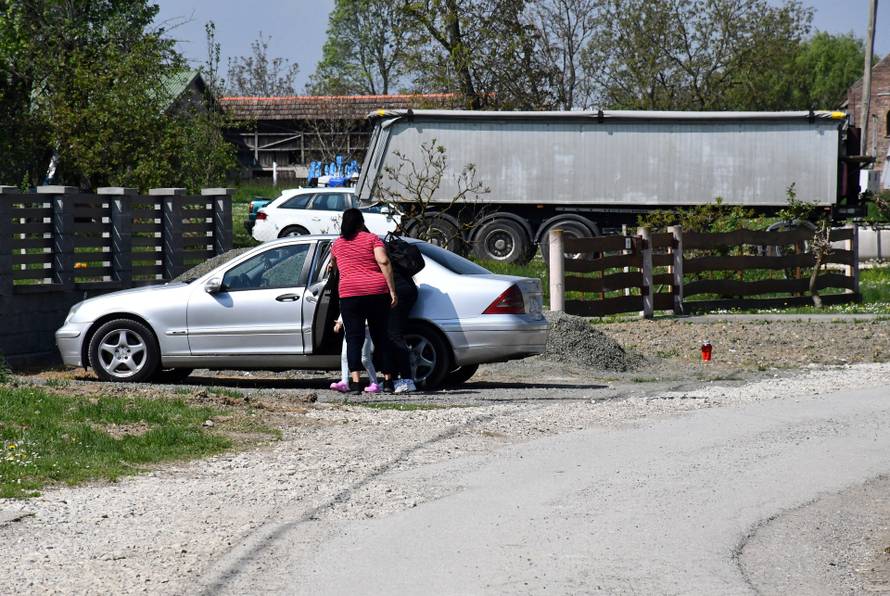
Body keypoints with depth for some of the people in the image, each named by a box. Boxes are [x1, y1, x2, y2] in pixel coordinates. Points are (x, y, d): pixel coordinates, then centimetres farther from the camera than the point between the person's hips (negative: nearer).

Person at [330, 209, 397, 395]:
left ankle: (355, 381, -20)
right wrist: (392, 290, -8)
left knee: (354, 339, -4)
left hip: (349, 293, 0)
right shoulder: (372, 239, 7)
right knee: (381, 337, 11)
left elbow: (334, 266, 35)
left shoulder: (337, 244, 15)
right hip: (377, 292, 0)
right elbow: (384, 262, -8)